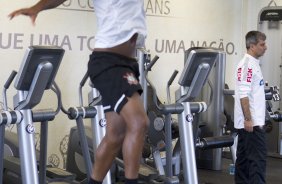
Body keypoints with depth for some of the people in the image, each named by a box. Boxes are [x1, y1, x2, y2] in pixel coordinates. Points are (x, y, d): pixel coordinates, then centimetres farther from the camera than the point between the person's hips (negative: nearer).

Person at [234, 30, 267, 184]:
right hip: (251, 122, -10)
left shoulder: (253, 64, 17)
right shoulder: (247, 65, -14)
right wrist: (248, 119, -23)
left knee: (244, 157, 12)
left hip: (251, 121, 10)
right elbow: (243, 95, -21)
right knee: (258, 159, -11)